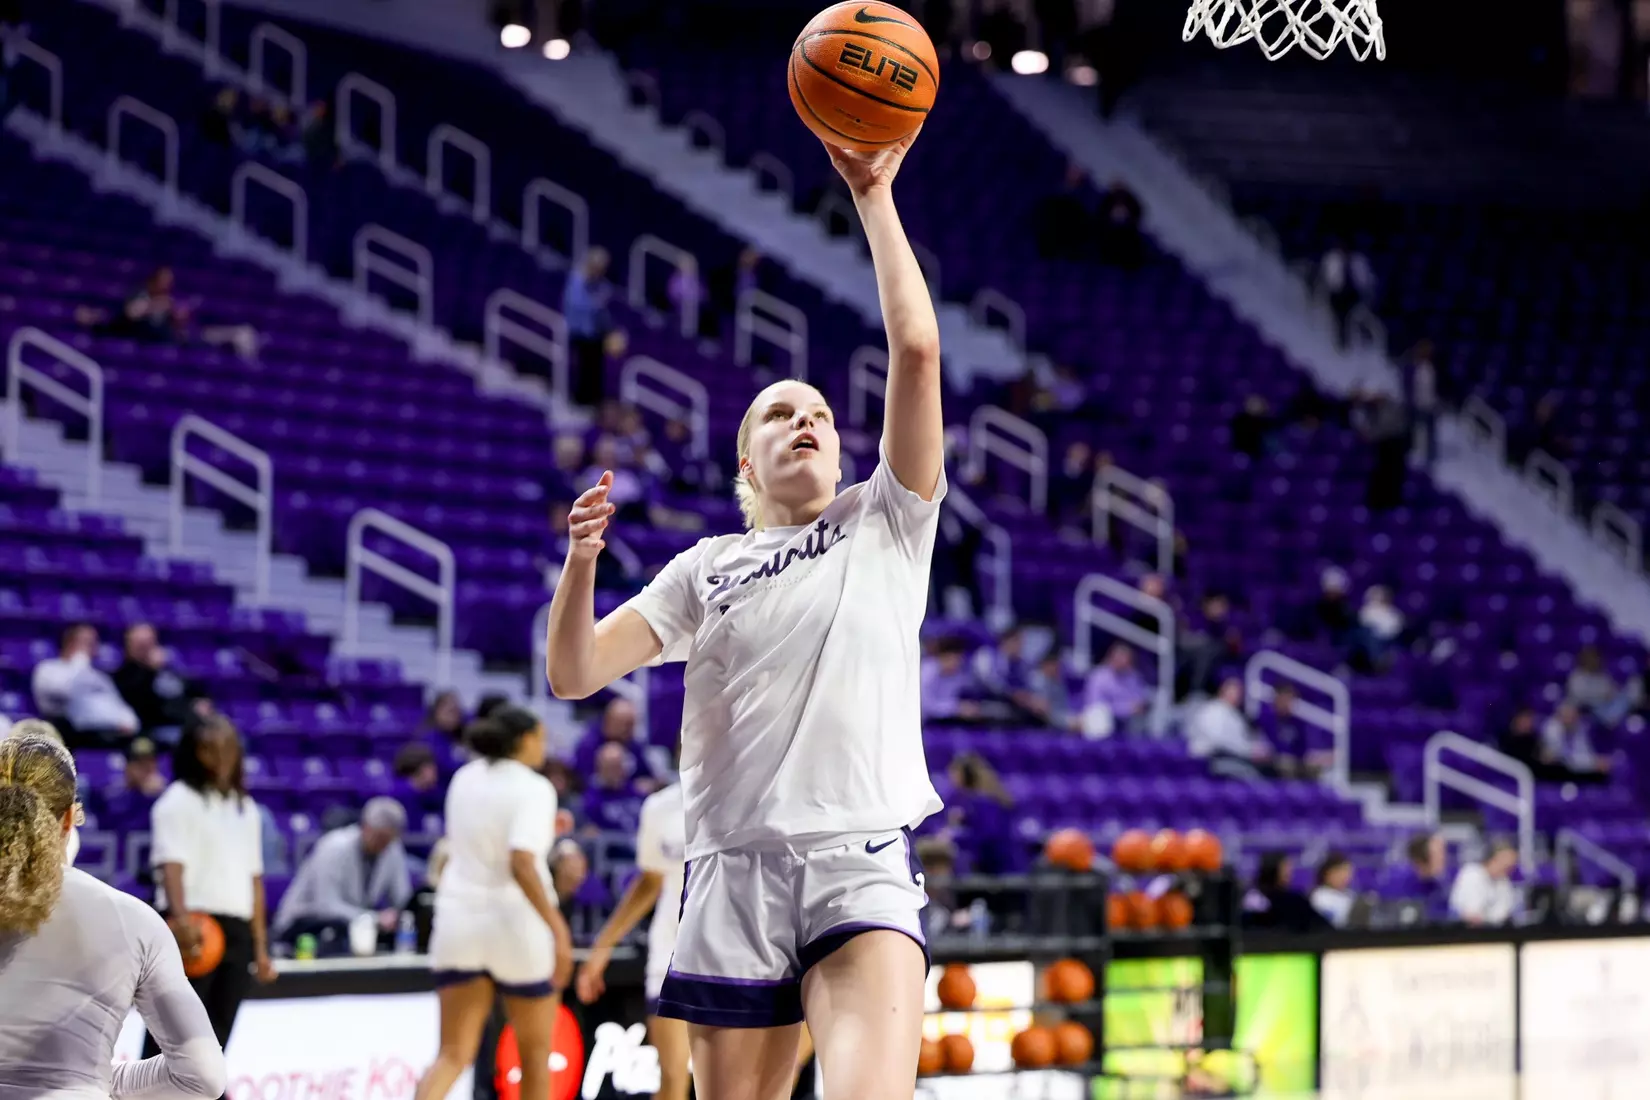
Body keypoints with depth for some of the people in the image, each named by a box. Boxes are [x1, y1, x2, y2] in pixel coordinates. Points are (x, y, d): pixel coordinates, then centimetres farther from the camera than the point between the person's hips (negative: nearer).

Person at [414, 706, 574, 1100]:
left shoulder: (465, 779, 9)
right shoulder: (533, 788, -11)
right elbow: (521, 864, -23)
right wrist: (558, 927, -25)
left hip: (459, 920, 5)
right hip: (516, 924, -5)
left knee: (453, 1055, 2)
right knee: (535, 1052, 13)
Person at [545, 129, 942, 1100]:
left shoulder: (885, 527, 14)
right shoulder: (707, 569, 19)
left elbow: (917, 350, 2)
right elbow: (574, 675, 9)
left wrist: (875, 196, 2)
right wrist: (582, 562, -9)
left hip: (863, 866, -3)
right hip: (735, 868, 3)